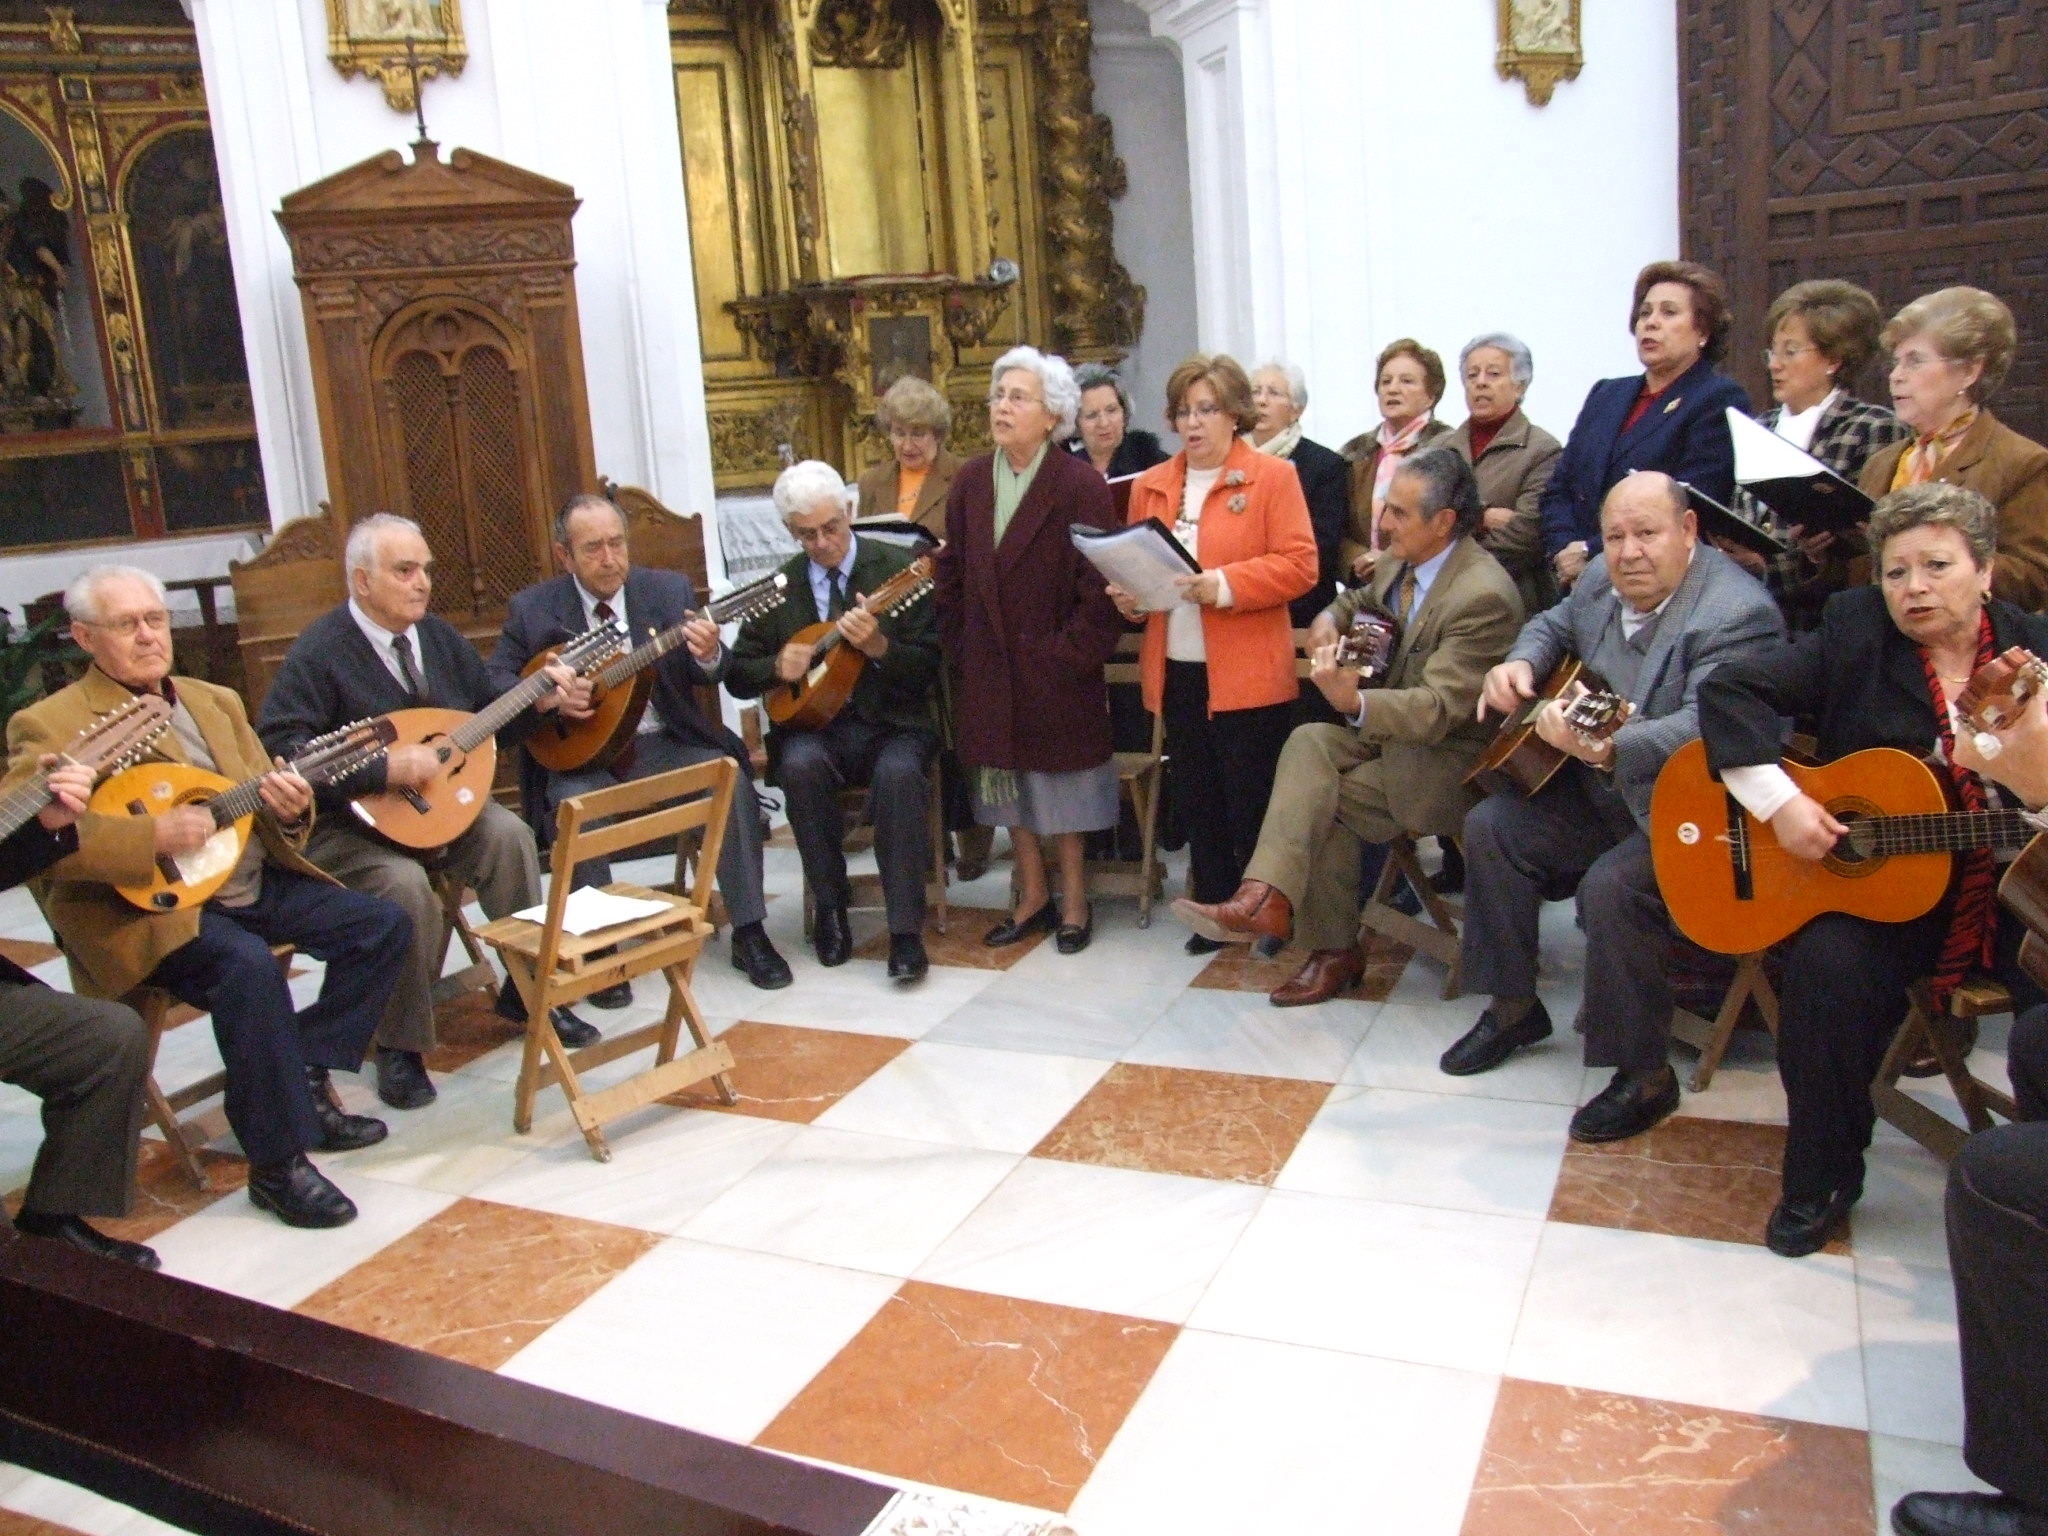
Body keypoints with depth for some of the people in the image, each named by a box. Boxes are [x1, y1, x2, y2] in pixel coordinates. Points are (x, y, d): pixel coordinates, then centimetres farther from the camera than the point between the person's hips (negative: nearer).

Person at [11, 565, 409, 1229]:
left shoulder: (215, 702, 17)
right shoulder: (48, 726, -4)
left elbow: (265, 803, 17)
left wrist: (290, 808, -8)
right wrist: (153, 836, -26)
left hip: (256, 883, 7)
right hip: (149, 907, -7)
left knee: (383, 924, -5)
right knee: (249, 966, -34)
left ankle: (306, 1076, 4)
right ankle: (277, 1163, -20)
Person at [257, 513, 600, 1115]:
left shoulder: (439, 636, 7)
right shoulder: (319, 652, -14)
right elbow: (277, 747, -25)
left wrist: (539, 700, -5)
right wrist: (384, 768, -31)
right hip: (346, 824, -5)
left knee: (508, 835, -23)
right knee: (405, 886, -32)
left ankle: (527, 989, -8)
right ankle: (400, 1046, -12)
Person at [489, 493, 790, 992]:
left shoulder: (670, 590, 4)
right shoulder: (531, 609, 1)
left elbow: (708, 675, -1)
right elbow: (494, 682, -1)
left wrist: (708, 656, -27)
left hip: (665, 745, 1)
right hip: (579, 752, -1)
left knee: (731, 778, -24)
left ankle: (749, 933, -14)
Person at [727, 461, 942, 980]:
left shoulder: (900, 570, -1)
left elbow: (928, 669, -5)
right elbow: (737, 676, 12)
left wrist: (877, 645, -25)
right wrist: (778, 667, -10)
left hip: (891, 724, -2)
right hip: (812, 725, 2)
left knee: (898, 773, -34)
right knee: (800, 765, -31)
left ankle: (906, 931, -24)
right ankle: (829, 909, -11)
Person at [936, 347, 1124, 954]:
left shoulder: (1080, 484, -12)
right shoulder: (971, 481, 5)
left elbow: (1100, 582, -14)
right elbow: (953, 569, 9)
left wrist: (1074, 650, -16)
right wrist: (958, 643, 3)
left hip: (1057, 670, -5)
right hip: (990, 668, 5)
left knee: (1060, 783, 6)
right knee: (1006, 783, 12)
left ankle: (1074, 902, 22)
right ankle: (1032, 897, 27)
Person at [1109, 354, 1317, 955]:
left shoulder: (1273, 476, -2)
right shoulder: (1150, 485, 14)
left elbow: (1299, 565, -10)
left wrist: (1224, 585, -22)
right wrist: (1128, 597, -3)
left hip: (1248, 676, -5)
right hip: (1176, 674, 5)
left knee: (1253, 808, 2)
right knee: (1198, 807, 13)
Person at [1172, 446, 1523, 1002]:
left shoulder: (1484, 596, -24)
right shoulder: (1401, 562, 3)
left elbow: (1438, 709, -29)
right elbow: (1364, 600, 26)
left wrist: (1353, 701, -45)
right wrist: (1330, 619, 2)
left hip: (1453, 759, -8)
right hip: (1393, 731, 8)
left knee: (1322, 798, -20)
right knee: (1309, 742, -20)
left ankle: (1334, 950, -11)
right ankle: (1269, 896, -24)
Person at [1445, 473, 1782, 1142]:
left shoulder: (1736, 612, -22)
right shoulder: (1602, 579, 3)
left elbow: (1703, 728, -34)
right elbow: (1556, 625, 23)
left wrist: (1608, 747, -51)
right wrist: (1522, 663, -1)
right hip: (1598, 794, 9)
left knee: (1611, 886, -30)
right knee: (1491, 825, -3)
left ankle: (1647, 1075, -10)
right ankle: (1514, 1007, 13)